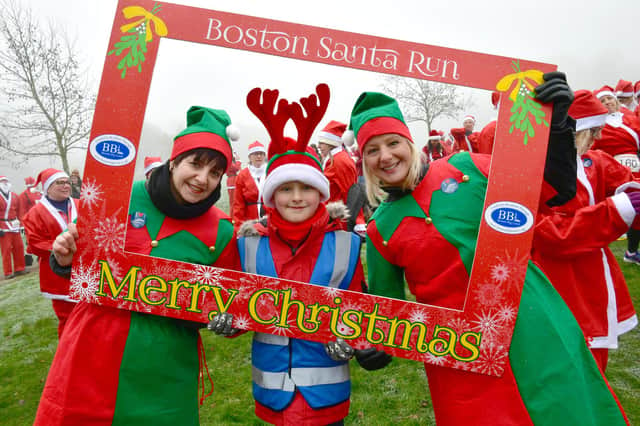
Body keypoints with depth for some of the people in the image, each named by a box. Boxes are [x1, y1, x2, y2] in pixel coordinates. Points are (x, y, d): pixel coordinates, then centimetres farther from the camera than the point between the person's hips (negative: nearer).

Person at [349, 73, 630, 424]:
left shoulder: (464, 167, -3)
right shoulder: (380, 228, -1)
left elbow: (555, 191, 0)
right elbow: (386, 305, 8)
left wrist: (556, 125, -12)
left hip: (535, 327, 1)